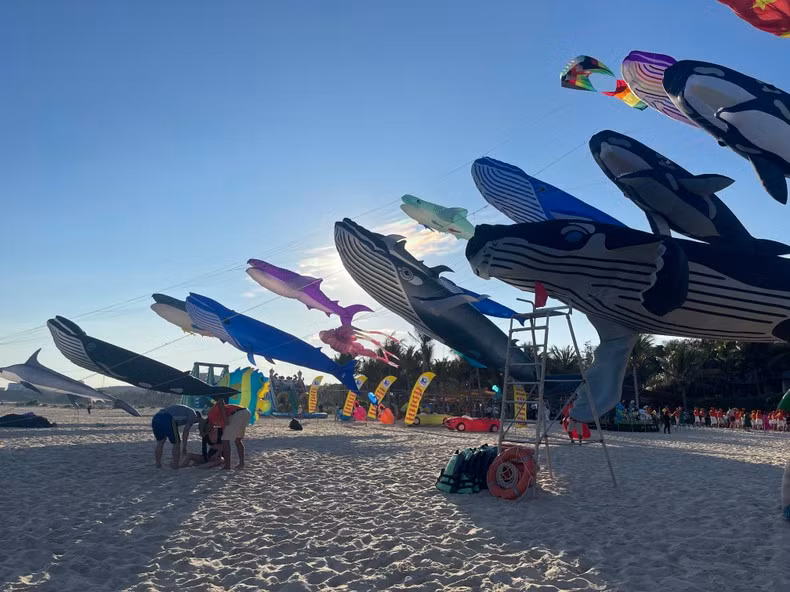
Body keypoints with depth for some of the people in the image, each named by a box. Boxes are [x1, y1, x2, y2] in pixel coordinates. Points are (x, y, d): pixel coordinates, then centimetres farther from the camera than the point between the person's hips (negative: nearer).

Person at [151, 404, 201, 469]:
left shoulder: (183, 410, 39)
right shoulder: (193, 414, 16)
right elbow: (186, 430, 9)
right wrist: (184, 446, 14)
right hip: (168, 419, -8)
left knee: (160, 442, 23)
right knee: (176, 443, 9)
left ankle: (158, 464, 26)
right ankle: (175, 465, 15)